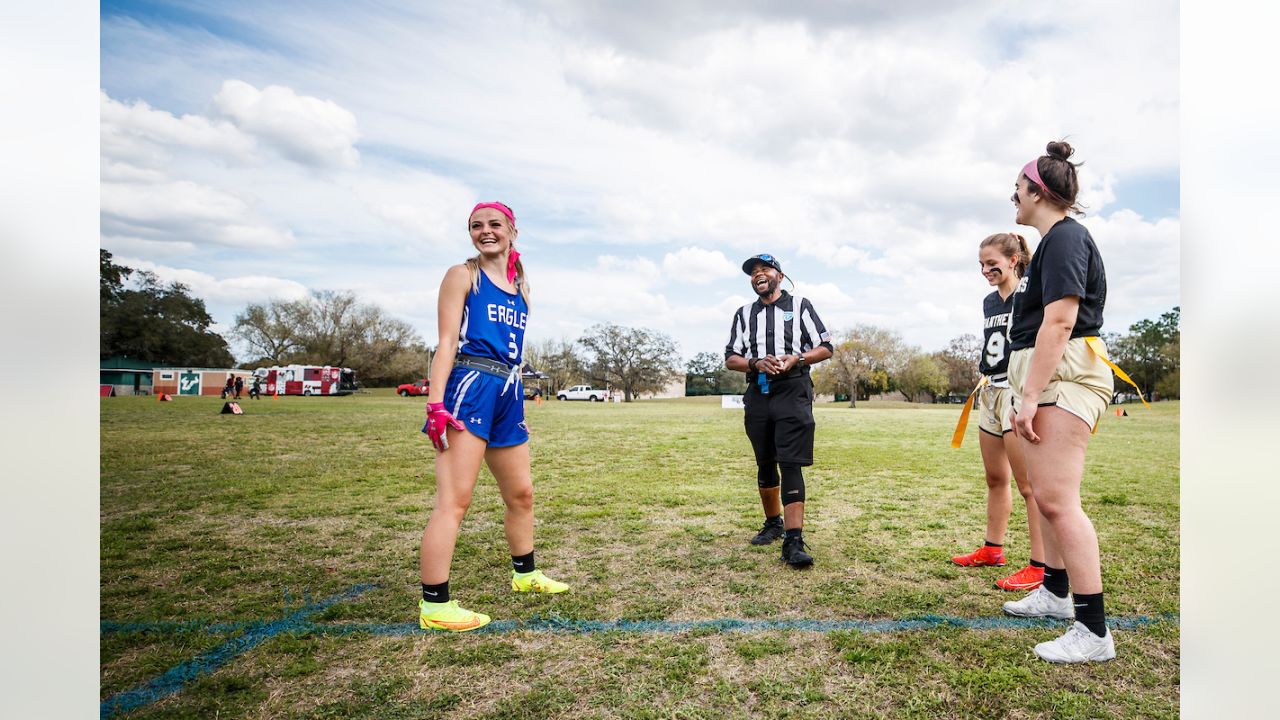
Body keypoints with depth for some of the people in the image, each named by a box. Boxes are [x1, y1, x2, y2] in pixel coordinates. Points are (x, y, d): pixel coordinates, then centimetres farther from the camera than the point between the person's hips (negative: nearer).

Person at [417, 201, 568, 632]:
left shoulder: (520, 286, 20)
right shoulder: (463, 276, 1)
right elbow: (447, 341, -8)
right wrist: (436, 403, -17)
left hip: (508, 393, 8)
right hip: (469, 387, -7)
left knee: (521, 493, 17)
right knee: (454, 500, -10)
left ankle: (524, 575, 36)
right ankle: (434, 606, -3)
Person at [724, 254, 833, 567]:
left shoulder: (800, 306, 8)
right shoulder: (744, 313, 16)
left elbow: (825, 348, 6)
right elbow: (731, 358, 10)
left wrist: (797, 358, -13)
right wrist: (756, 363, -10)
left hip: (793, 392, -4)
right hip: (757, 395, 4)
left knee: (790, 465, -13)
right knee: (765, 464, 12)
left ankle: (793, 541, -16)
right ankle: (773, 523, 31)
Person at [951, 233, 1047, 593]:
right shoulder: (989, 302, 15)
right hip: (990, 393, 8)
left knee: (1029, 485, -7)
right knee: (995, 479, 16)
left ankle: (1041, 566, 0)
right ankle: (993, 549, 28)